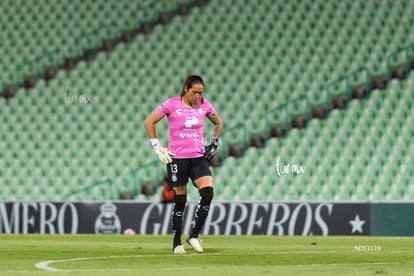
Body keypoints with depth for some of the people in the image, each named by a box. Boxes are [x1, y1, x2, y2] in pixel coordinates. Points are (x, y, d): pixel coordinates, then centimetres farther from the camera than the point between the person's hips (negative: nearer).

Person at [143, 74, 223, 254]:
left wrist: (214, 144, 14)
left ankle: (194, 235, -3)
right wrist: (157, 148, -4)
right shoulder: (172, 104, -6)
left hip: (198, 157, 3)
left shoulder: (204, 105, 5)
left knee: (208, 193, -16)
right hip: (176, 158, -3)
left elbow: (218, 123, 23)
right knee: (180, 202, 0)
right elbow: (148, 122, -2)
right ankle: (177, 244, 12)